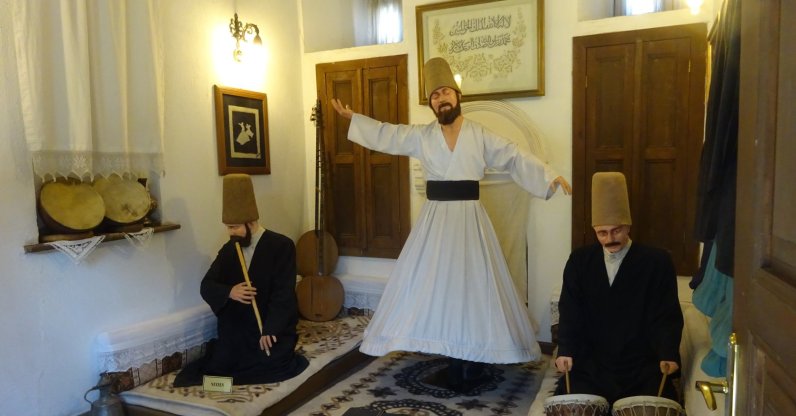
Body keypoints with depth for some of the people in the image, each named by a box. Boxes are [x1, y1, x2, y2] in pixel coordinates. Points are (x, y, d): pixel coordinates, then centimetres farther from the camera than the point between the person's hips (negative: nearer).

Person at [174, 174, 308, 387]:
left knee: (272, 365, -22)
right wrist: (228, 292, -20)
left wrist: (270, 330, -25)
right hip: (237, 328, 4)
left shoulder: (282, 246, -11)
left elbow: (283, 293, -17)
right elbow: (206, 285, 2)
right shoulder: (229, 249, 5)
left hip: (273, 326, -4)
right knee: (220, 365, -11)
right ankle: (251, 357, 18)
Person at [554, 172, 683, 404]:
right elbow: (570, 312, 0)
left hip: (641, 364, 0)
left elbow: (667, 316, -3)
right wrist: (565, 350, -15)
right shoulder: (579, 261, 3)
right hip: (590, 362, 1)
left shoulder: (657, 262, -2)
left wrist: (668, 354, -19)